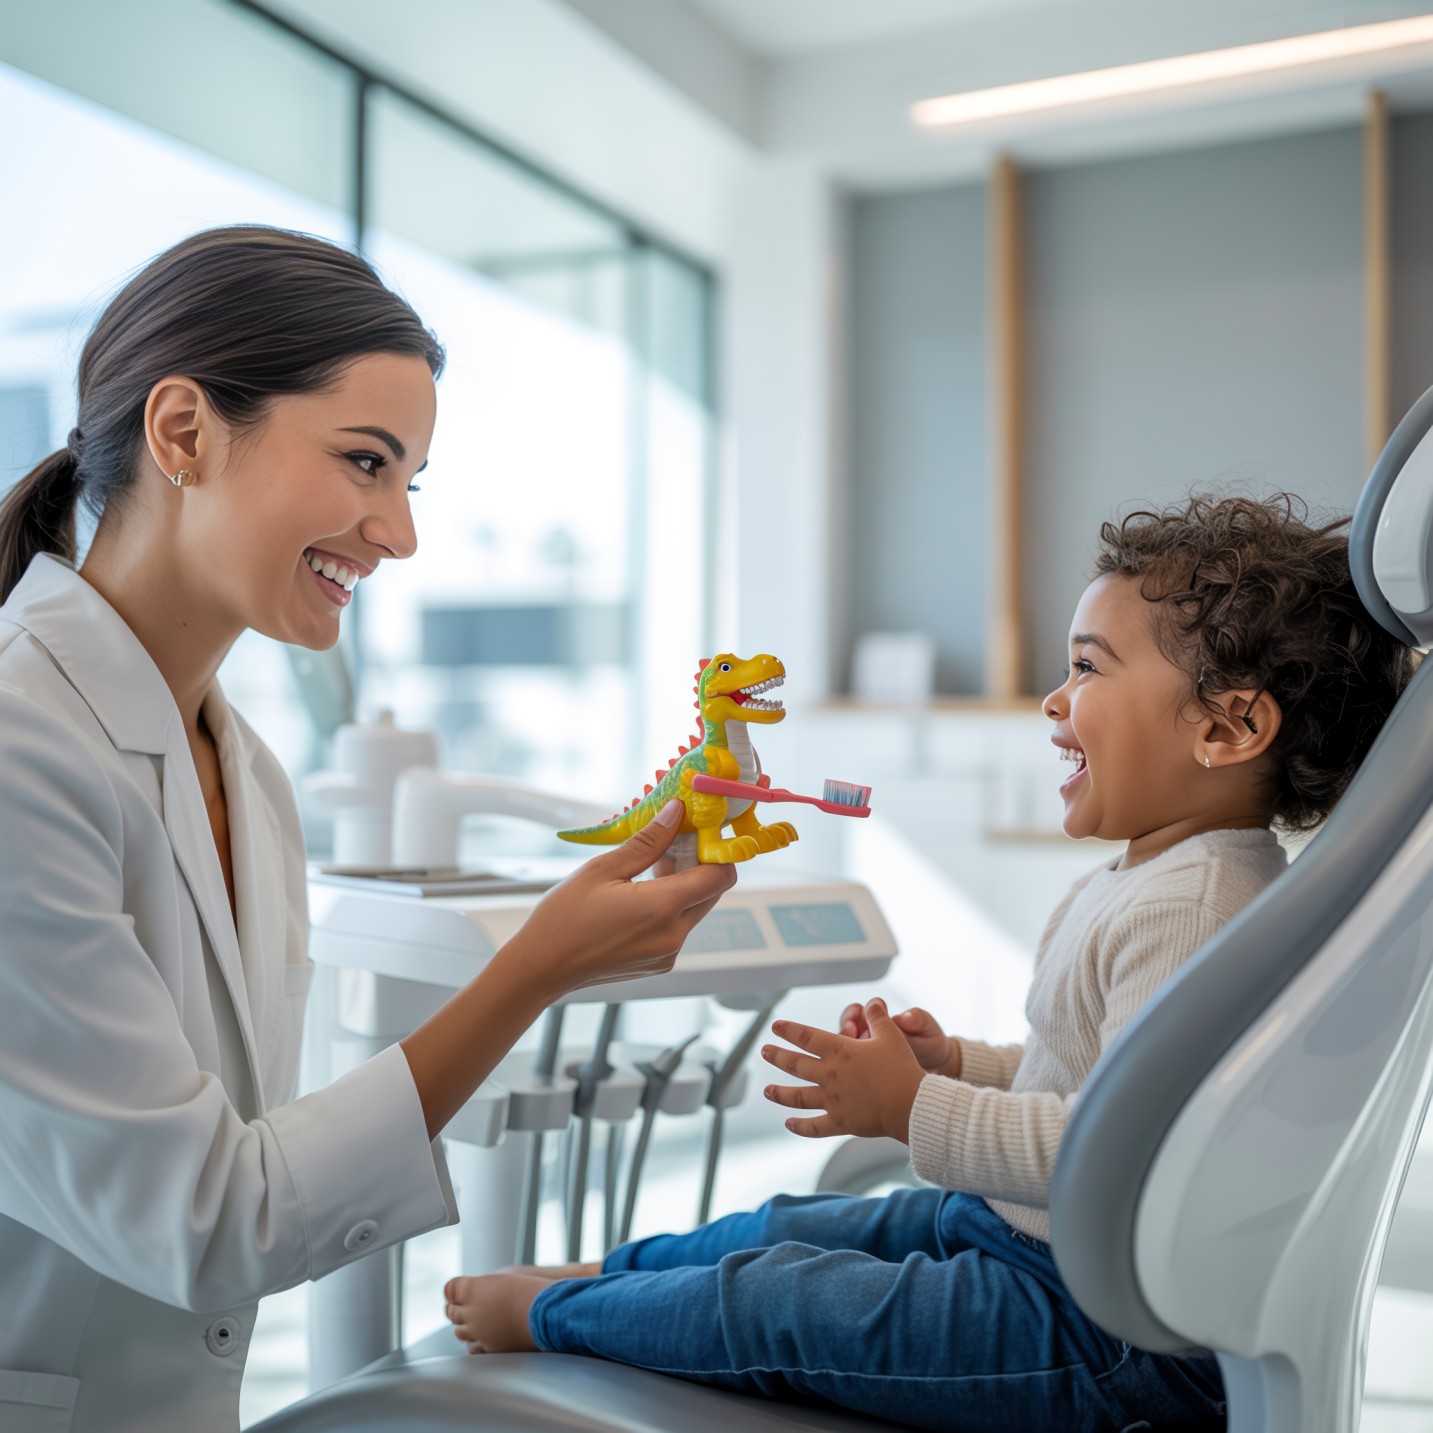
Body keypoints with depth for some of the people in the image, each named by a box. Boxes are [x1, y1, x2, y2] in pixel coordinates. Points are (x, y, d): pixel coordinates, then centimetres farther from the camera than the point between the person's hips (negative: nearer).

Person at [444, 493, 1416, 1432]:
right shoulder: (1145, 882, 8)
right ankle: (600, 1271, 40)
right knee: (789, 1232, 19)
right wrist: (958, 1066, 6)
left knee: (760, 1303, -3)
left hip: (1115, 1331, -10)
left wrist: (917, 1109, -27)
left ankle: (550, 1312, 19)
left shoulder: (1190, 908, -27)